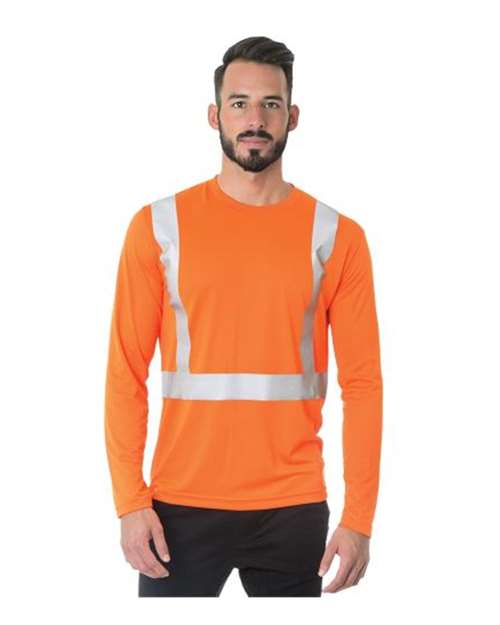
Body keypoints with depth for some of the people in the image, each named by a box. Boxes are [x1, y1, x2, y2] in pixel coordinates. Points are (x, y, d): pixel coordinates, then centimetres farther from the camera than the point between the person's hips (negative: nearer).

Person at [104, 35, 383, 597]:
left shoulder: (337, 238, 1)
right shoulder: (158, 227, 0)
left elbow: (362, 383, 0)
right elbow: (127, 373, 0)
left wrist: (359, 517, -6)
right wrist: (130, 501, -7)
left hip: (294, 509, 1)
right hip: (181, 506, 0)